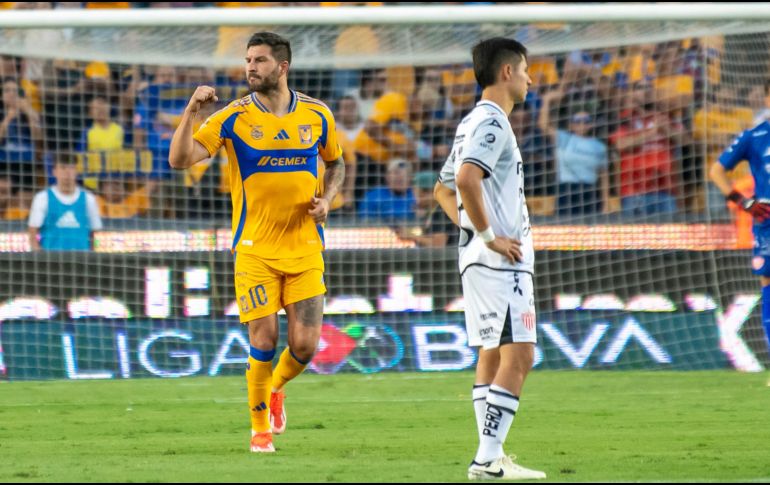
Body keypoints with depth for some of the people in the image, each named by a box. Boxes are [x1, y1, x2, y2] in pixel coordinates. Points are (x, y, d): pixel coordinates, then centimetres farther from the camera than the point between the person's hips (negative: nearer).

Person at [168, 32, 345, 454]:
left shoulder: (317, 115, 4)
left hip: (305, 249, 2)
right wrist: (191, 111, -24)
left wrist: (326, 199, 2)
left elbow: (335, 163, 21)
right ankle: (260, 427, 15)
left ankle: (276, 388, 30)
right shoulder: (234, 118, -4)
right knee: (263, 342, -6)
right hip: (255, 249, -2)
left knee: (305, 345, -4)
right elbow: (180, 159, -11)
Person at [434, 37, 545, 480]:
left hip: (482, 259, 11)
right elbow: (466, 179, -27)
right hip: (501, 261, -11)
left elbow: (443, 189, 26)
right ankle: (488, 460, -16)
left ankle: (491, 457, 13)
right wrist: (489, 236, -20)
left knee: (493, 354, 12)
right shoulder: (492, 121, -13)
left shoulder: (474, 122, 18)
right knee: (518, 356, -12)